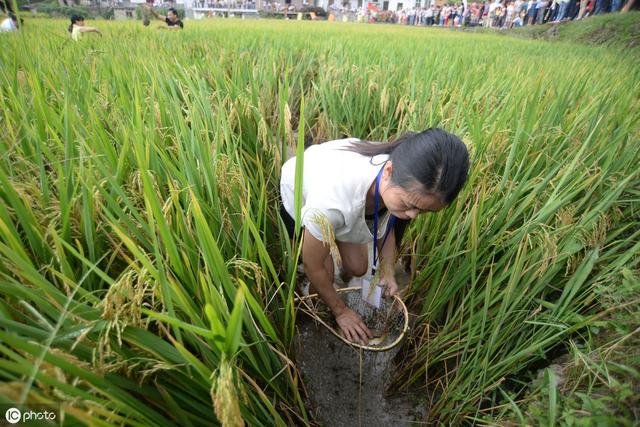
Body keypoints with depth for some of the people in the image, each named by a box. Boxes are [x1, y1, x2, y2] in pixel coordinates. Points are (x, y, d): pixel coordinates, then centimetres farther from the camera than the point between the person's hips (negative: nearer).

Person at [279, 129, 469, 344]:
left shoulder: (406, 179, -30)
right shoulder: (334, 200, -48)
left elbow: (386, 225, -5)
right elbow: (313, 265, -27)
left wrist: (388, 272, -11)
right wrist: (340, 311, -13)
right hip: (298, 195, -4)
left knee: (358, 267, 4)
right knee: (324, 276, -7)